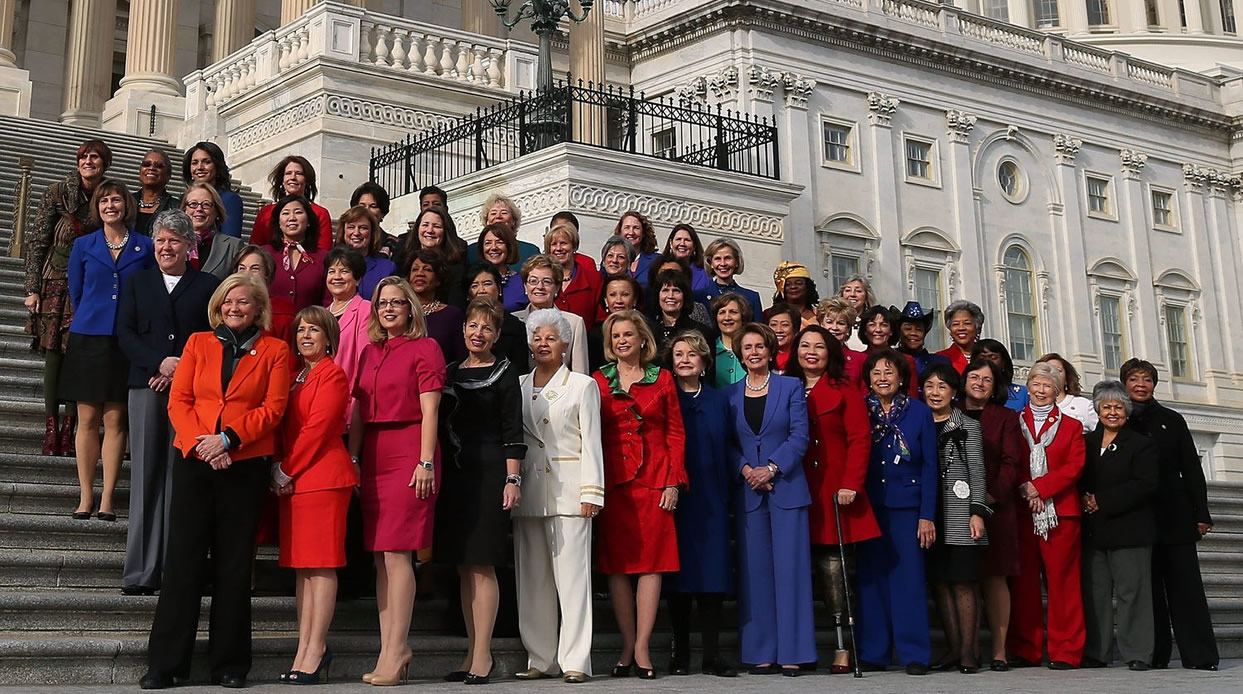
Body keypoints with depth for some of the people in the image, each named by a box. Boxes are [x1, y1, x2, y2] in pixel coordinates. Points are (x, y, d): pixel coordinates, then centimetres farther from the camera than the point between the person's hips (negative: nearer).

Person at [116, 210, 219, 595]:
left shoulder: (208, 285, 12)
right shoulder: (138, 282, 18)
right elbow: (125, 333, 8)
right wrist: (159, 362, -8)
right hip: (146, 387, 2)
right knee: (145, 475, -2)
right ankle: (141, 571, -1)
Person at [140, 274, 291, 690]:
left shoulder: (274, 351, 7)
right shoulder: (198, 343, 13)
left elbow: (273, 408, -2)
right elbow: (178, 401, 6)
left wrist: (228, 439, -14)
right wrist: (200, 442, -10)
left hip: (246, 465, -1)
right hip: (194, 461, 1)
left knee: (234, 564, 3)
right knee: (183, 559, -1)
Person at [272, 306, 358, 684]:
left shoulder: (333, 376, -5)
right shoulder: (295, 376, 20)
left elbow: (317, 428, -12)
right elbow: (285, 426, 18)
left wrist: (286, 470, -8)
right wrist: (279, 469, 3)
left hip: (324, 477, -8)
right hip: (294, 480, 9)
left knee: (321, 565, -7)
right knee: (301, 566, 8)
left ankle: (315, 652, -5)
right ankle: (305, 650, 12)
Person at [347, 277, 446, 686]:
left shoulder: (424, 348, 0)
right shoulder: (369, 353, 19)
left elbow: (430, 410, -7)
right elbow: (358, 413, 18)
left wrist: (426, 462, -14)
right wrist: (352, 459, 8)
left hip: (408, 455, -7)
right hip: (373, 456, 7)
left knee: (396, 553, -11)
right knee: (380, 557, 5)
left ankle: (396, 650, -8)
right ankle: (391, 650, 8)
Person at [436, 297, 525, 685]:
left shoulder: (504, 372, 0)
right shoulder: (452, 372, 15)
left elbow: (513, 432, -5)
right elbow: (442, 423, 17)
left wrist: (513, 480, -13)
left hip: (488, 474, -6)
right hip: (455, 474, 6)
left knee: (481, 565, -7)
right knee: (464, 567, 7)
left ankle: (483, 656, -3)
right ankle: (472, 653, 13)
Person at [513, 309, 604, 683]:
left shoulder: (583, 385, 5)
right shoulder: (518, 386, 14)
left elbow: (591, 442, 1)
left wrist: (591, 493, -7)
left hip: (568, 489, -4)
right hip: (529, 492, 4)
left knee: (572, 575, -7)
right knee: (532, 578, 4)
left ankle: (575, 660, -5)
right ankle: (540, 659, 10)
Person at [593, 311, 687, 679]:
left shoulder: (662, 379, 8)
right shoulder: (599, 381, 9)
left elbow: (676, 433, 7)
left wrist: (673, 481, -2)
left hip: (654, 479, 0)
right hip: (613, 479, 1)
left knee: (651, 561, -3)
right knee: (616, 562, 0)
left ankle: (641, 647, 0)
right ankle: (628, 646, 8)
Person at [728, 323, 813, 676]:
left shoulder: (791, 387, 5)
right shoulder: (731, 394, 11)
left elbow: (799, 436, -3)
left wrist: (771, 468, -14)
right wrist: (746, 469, -11)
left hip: (786, 488, -2)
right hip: (748, 492, 2)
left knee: (789, 568, -3)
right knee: (755, 571, 2)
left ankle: (791, 653, 1)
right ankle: (762, 654, 7)